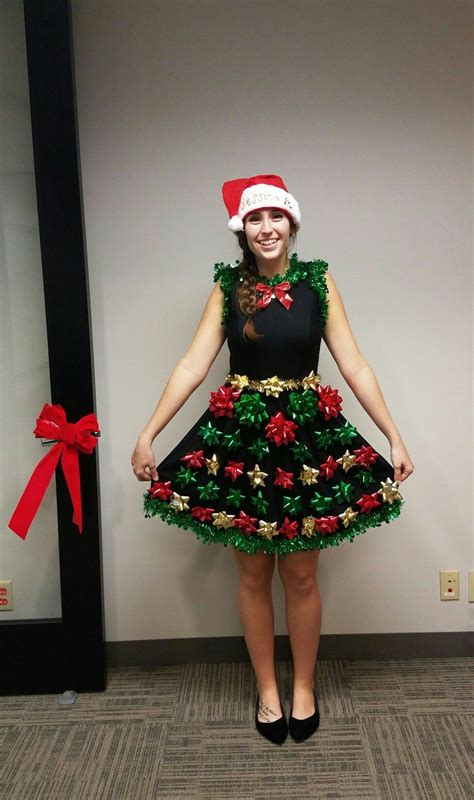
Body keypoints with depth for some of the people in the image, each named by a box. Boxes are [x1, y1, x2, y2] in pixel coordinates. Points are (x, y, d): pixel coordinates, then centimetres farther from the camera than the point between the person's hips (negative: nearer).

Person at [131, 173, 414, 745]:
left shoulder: (318, 283, 1)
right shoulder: (228, 288, 2)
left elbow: (354, 367, -1)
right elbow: (192, 365, -5)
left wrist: (394, 438, -4)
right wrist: (147, 435, -11)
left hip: (308, 439, 0)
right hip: (241, 440, 1)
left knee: (301, 575, 10)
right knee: (253, 575, 11)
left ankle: (303, 687, 32)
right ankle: (267, 689, 31)